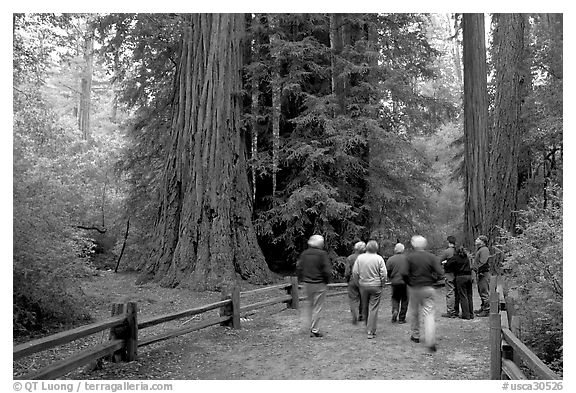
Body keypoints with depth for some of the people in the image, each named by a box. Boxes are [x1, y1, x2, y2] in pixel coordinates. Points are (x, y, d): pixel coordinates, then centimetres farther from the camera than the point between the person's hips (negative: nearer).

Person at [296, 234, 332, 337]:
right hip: (319, 284, -5)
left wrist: (301, 280, 14)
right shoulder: (322, 254, -12)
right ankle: (314, 330, 5)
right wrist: (327, 281, 1)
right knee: (317, 307, 2)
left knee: (309, 304, 19)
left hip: (307, 283, 5)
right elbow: (327, 270, -15)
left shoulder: (304, 253, 3)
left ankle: (311, 326, 25)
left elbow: (298, 268, 4)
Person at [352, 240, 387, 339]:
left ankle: (368, 327, 30)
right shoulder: (379, 258, -8)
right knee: (373, 308, 2)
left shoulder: (360, 257, -3)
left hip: (363, 285, 2)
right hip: (376, 286, -2)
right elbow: (383, 274, -9)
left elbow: (355, 272, -2)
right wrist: (382, 284, 6)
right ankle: (371, 331, 1)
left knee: (365, 307, 17)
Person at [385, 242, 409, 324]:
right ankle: (402, 318, 13)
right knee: (404, 300, 10)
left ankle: (395, 310, -6)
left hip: (395, 282, 1)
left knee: (395, 298, 18)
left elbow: (387, 272, -3)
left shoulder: (390, 259, -5)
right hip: (406, 282, 0)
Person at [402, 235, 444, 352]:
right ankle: (430, 342, -12)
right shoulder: (432, 257, -3)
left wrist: (409, 283, 3)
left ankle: (415, 335, 31)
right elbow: (439, 273, -8)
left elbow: (404, 273, -14)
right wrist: (431, 281, 7)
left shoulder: (409, 257, -7)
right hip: (429, 289, 1)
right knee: (429, 313, 0)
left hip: (414, 288, 0)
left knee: (414, 312, 18)